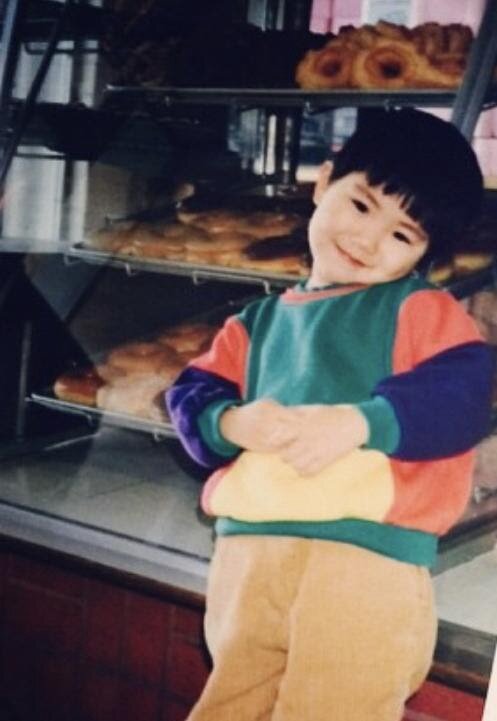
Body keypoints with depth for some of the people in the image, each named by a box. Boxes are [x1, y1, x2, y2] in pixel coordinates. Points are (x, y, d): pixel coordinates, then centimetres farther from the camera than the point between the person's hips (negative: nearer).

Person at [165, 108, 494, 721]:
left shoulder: (420, 308, 7)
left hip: (366, 558, -4)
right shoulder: (259, 321, 21)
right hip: (247, 551, 5)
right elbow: (192, 396, 13)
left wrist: (360, 421, -24)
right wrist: (232, 422, -11)